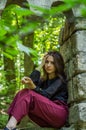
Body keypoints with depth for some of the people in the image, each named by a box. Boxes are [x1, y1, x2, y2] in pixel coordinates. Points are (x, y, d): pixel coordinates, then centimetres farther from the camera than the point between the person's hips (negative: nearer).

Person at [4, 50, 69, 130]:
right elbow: (33, 81, -1)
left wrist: (33, 87, -32)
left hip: (60, 114, -6)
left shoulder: (60, 79, 3)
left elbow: (46, 95, -15)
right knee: (22, 93, -12)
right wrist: (41, 65, 4)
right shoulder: (44, 80, 22)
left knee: (29, 94, -23)